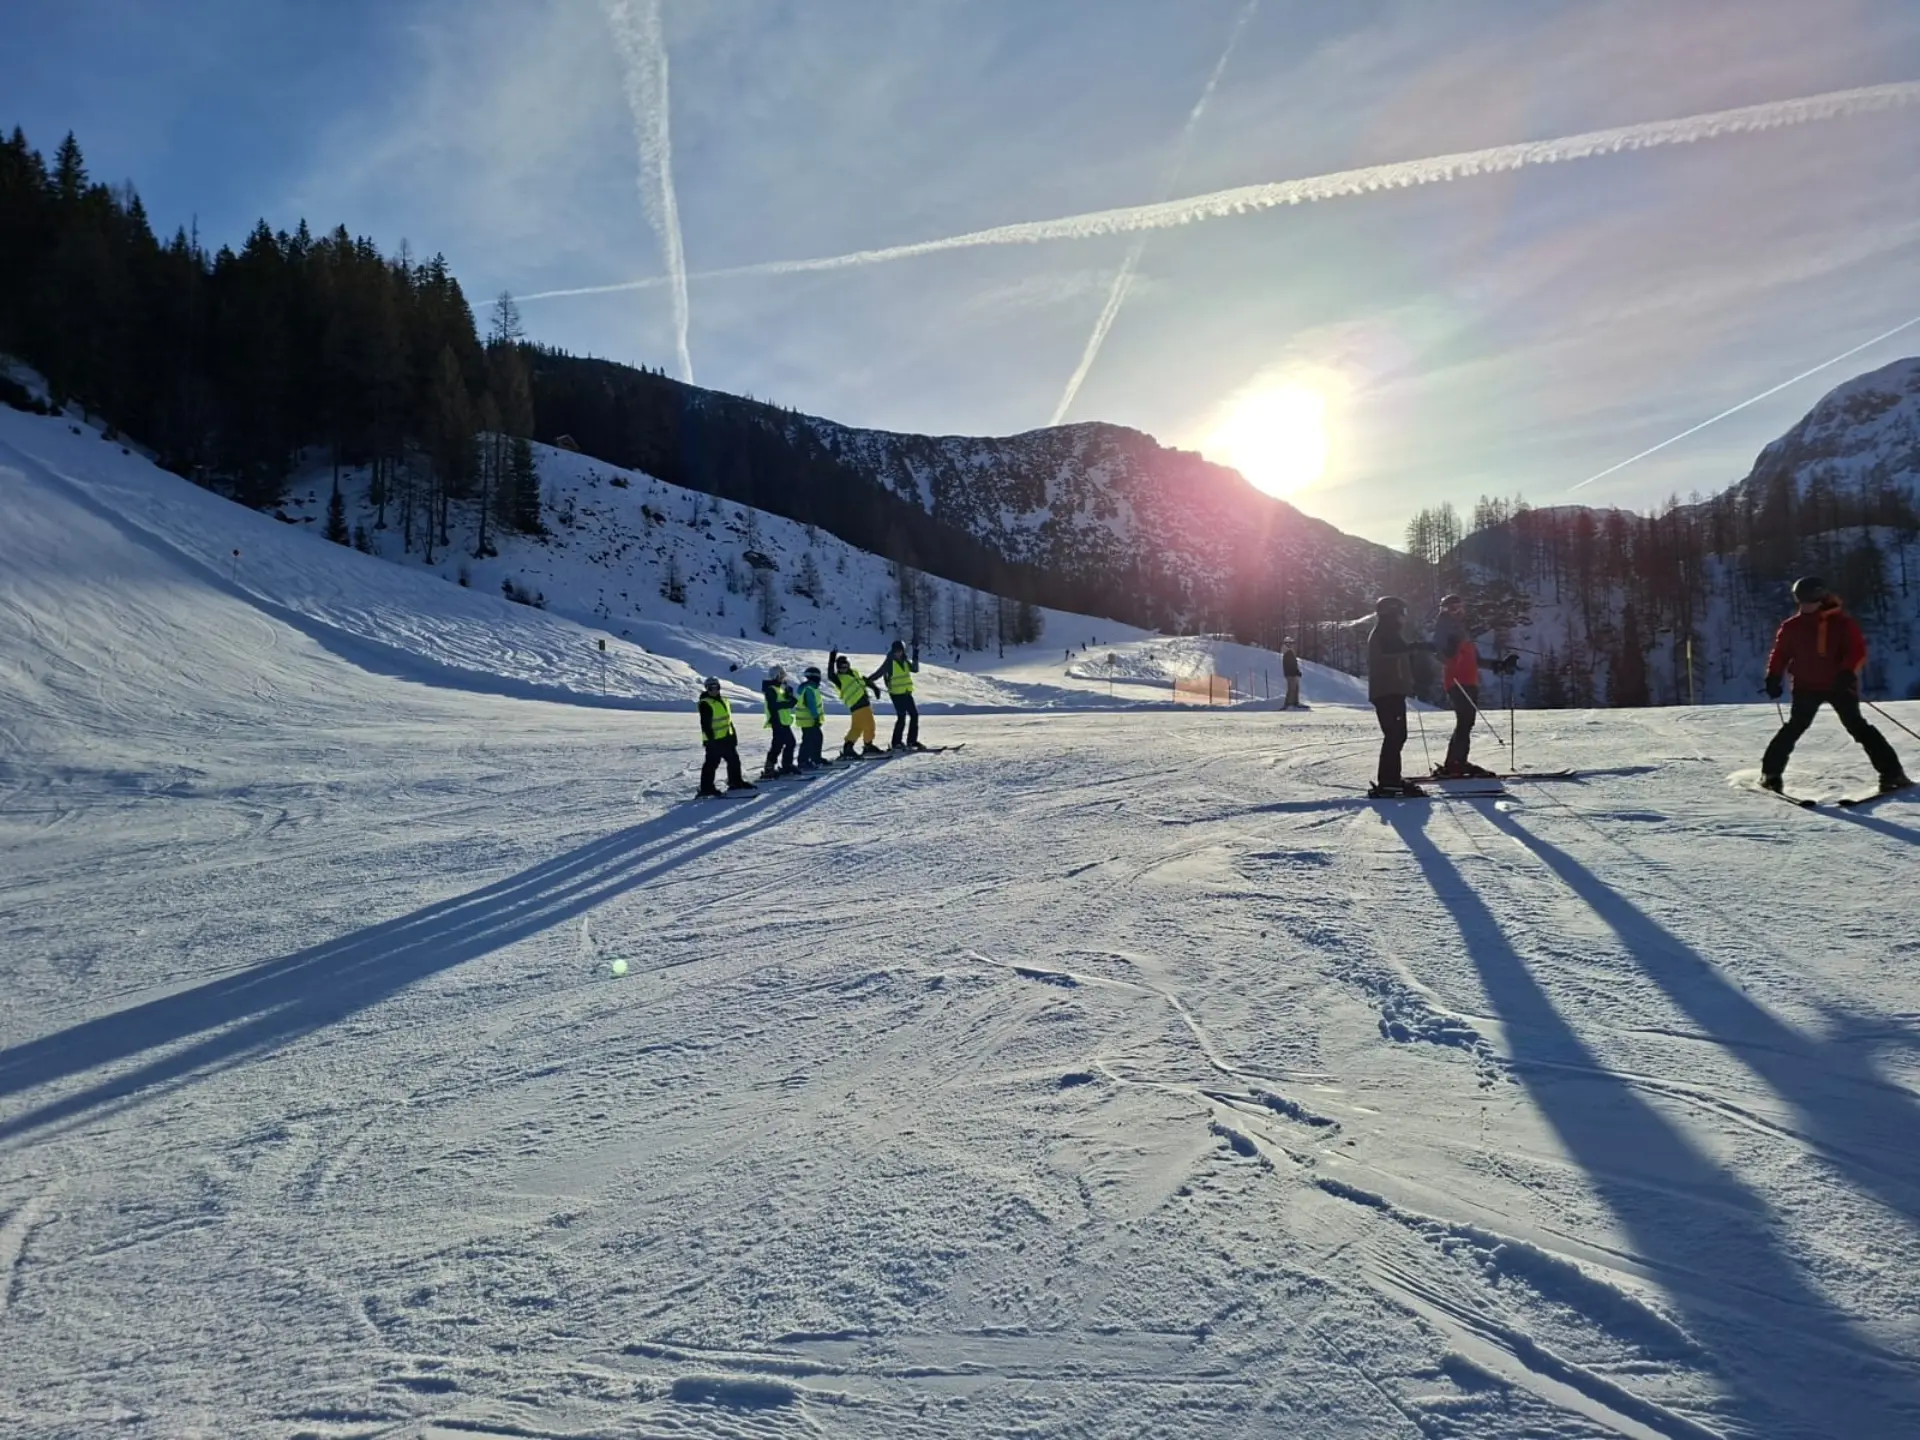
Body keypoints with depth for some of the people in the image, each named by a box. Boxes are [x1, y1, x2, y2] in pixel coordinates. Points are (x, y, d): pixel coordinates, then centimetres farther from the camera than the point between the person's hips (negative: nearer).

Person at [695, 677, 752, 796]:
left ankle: (736, 782, 29)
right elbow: (705, 724, -18)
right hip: (714, 739, -9)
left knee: (734, 759, 16)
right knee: (712, 763, -6)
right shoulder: (705, 704, -12)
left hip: (727, 737, 9)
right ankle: (706, 788, 0)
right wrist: (710, 738, -23)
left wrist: (733, 735, 19)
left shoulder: (723, 700, 13)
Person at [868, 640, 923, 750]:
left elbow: (915, 670, 7)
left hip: (907, 693, 7)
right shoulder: (890, 661, -7)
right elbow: (878, 673, -8)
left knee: (914, 714, 6)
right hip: (896, 693, -7)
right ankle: (896, 743, -1)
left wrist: (916, 657, 0)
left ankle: (912, 741, 15)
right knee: (901, 717, -10)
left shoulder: (904, 661, 10)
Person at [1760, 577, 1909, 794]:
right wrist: (1774, 677, -6)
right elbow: (1781, 653, 8)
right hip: (1806, 686, 2)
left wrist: (1848, 672, -25)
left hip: (1839, 684, -2)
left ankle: (1891, 772, -4)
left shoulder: (1842, 622, -3)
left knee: (1857, 725, -7)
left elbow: (1858, 650, -8)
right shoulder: (1792, 626, 5)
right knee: (1795, 727, -2)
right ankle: (1771, 771, 6)